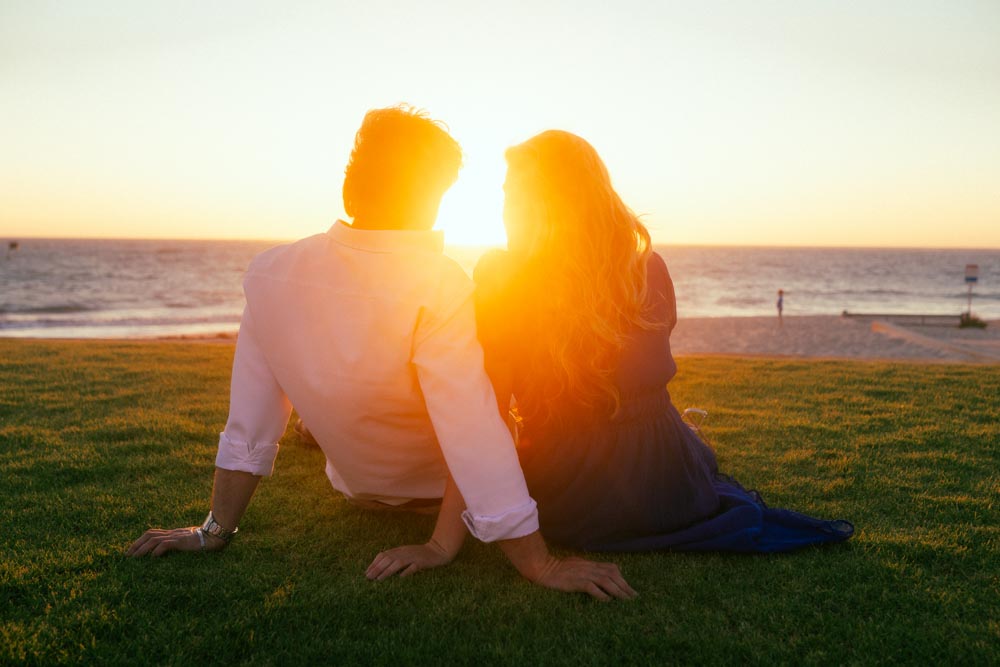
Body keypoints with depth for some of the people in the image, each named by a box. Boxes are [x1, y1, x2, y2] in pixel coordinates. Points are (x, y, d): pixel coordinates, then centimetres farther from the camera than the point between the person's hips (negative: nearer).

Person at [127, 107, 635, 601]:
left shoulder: (268, 274, -19)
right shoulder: (439, 286, -34)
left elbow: (248, 424, -12)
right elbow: (475, 437, -36)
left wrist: (215, 531, -1)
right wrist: (541, 565, -28)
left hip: (354, 484, 5)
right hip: (432, 485, -5)